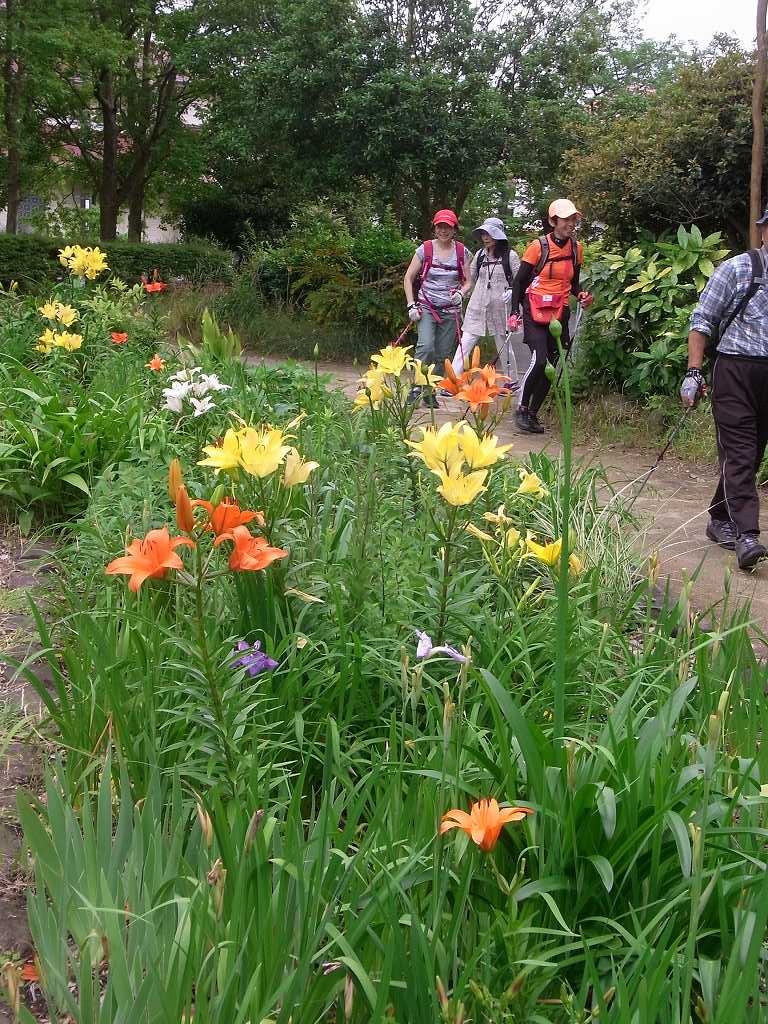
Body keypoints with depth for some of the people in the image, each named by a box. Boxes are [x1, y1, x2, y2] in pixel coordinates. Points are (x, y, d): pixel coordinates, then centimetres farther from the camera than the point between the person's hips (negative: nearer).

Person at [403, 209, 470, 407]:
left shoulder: (462, 252, 4)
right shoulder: (425, 249, -1)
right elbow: (408, 278, 3)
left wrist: (460, 294, -12)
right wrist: (411, 306, -6)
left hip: (451, 311, 3)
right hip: (426, 307, -2)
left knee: (443, 354, 3)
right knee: (426, 346, -23)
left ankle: (430, 391, 15)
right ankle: (417, 386, -14)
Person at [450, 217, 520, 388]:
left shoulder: (510, 255, -2)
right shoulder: (479, 255, 10)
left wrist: (511, 291, -20)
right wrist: (460, 294, 0)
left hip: (500, 307, -3)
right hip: (477, 307, 3)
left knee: (503, 345, 9)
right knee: (464, 343, -5)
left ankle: (512, 381, 25)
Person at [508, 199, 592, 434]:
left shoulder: (576, 248, 7)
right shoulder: (539, 246, -7)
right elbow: (519, 280, -1)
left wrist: (581, 295, -2)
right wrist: (515, 311, -10)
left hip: (560, 313, 5)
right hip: (535, 310, -5)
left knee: (551, 365, 4)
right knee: (539, 359, -21)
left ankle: (533, 414, 15)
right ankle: (522, 409, -5)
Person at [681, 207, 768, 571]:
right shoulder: (737, 268, -3)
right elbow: (702, 321, -3)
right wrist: (694, 372, -9)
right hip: (736, 368, -5)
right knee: (738, 453, -9)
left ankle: (720, 519, 25)